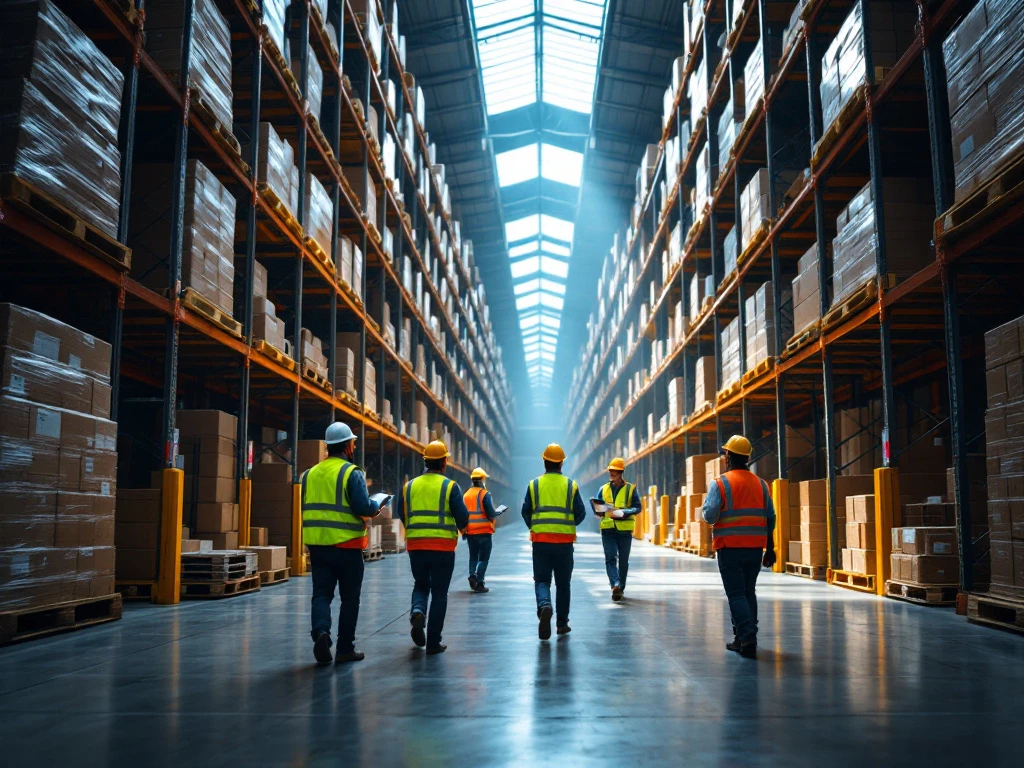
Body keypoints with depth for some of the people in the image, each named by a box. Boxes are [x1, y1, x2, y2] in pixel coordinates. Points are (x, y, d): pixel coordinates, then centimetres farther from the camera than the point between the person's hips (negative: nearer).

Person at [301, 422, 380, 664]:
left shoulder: (310, 473, 9)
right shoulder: (352, 473, -10)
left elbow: (307, 508, 13)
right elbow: (363, 507, -18)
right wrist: (376, 506, 2)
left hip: (317, 543, 4)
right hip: (347, 545, -4)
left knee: (321, 593, 7)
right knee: (349, 598, 8)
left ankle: (321, 631, -19)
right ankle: (345, 649, 13)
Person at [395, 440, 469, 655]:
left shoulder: (409, 486, 4)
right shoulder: (450, 486, -6)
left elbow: (401, 515, 9)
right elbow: (462, 517, -9)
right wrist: (461, 527, 14)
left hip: (416, 546, 3)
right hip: (443, 547, -3)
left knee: (420, 585, 21)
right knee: (439, 593, 7)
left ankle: (417, 612, -9)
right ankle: (433, 642, 7)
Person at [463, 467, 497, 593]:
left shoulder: (466, 494, 7)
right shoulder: (485, 494, -10)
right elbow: (491, 514, -17)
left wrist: (464, 529, 15)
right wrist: (496, 513, 5)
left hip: (470, 532, 5)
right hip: (484, 531, -5)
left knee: (473, 556, 19)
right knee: (483, 558, 2)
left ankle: (472, 575, -1)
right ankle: (479, 583, -5)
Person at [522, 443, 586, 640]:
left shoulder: (534, 484, 1)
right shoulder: (571, 485, 1)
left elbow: (525, 513, 5)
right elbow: (581, 513, 3)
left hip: (540, 540, 0)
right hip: (564, 541, 0)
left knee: (542, 580, 5)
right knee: (563, 582, 13)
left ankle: (544, 606, -25)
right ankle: (562, 622, 19)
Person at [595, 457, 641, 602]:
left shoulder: (630, 489, 4)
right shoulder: (603, 489, 12)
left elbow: (637, 507, -3)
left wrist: (625, 512, -21)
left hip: (625, 529, -1)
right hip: (608, 529, 1)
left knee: (623, 561, 7)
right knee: (610, 558, -14)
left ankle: (620, 588, 19)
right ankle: (616, 585, -24)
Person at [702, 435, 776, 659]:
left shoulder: (720, 484, -8)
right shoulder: (760, 484, 7)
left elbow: (710, 516, -15)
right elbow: (770, 518, 7)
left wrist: (706, 505, 8)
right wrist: (770, 548, 13)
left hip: (729, 549, -4)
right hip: (755, 548, 5)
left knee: (736, 594, -1)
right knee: (748, 592, 16)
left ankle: (747, 638, -12)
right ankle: (743, 637, 20)